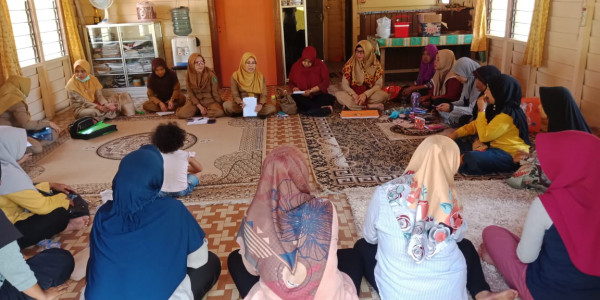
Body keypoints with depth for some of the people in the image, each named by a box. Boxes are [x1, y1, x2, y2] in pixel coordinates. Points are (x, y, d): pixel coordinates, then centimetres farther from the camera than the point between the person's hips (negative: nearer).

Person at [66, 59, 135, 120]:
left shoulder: (93, 79, 1)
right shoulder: (71, 84, -12)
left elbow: (99, 95, -3)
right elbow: (80, 102, -17)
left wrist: (106, 104, -25)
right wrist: (99, 107, -29)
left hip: (95, 104, 6)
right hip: (82, 109, -5)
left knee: (120, 97, -6)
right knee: (94, 112, -43)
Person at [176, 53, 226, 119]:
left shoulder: (210, 74, -10)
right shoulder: (188, 75, -4)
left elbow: (215, 91, -5)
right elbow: (190, 94, -2)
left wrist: (220, 104, -2)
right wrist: (199, 107, -14)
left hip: (209, 100, -1)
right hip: (195, 101, 1)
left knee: (219, 112, -33)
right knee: (181, 114, -24)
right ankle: (197, 110, 8)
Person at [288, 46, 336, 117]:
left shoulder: (320, 65, -6)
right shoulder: (296, 66, -2)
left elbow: (325, 83, -9)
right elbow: (291, 82, 10)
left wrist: (311, 91, -19)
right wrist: (295, 88, -14)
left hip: (318, 95, -1)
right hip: (303, 97, 2)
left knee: (330, 99, -31)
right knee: (294, 98, -34)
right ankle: (324, 108, -28)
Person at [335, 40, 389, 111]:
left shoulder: (375, 65, -5)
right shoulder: (350, 64, -5)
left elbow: (378, 85, -9)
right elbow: (344, 85, -8)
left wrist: (365, 94, -26)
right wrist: (354, 95, -27)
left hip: (369, 94, 0)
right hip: (353, 94, 0)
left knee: (384, 95, -29)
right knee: (339, 95, -29)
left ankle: (350, 103, -26)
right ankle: (372, 106, -30)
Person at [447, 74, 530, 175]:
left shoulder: (507, 115, -22)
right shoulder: (496, 108, 9)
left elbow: (484, 136, -22)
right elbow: (475, 125, 17)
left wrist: (482, 110, -15)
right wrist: (456, 133, 4)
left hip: (511, 156, -10)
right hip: (495, 147, 10)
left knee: (472, 159, -35)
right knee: (458, 143, 8)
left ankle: (462, 160, -6)